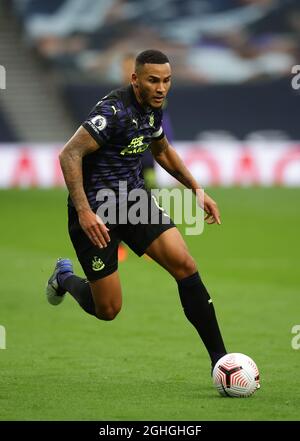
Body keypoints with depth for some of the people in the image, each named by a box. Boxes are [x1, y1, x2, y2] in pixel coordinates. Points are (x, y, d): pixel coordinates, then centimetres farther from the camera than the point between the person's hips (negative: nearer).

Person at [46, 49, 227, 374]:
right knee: (107, 309, -2)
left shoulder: (152, 109, 5)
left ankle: (219, 358, -7)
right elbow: (69, 155, -27)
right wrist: (83, 212, -33)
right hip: (95, 212, -7)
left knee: (184, 265, -11)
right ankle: (64, 277, 33)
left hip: (135, 199, 7)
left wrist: (197, 190, 21)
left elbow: (162, 151, 26)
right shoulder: (114, 110, -22)